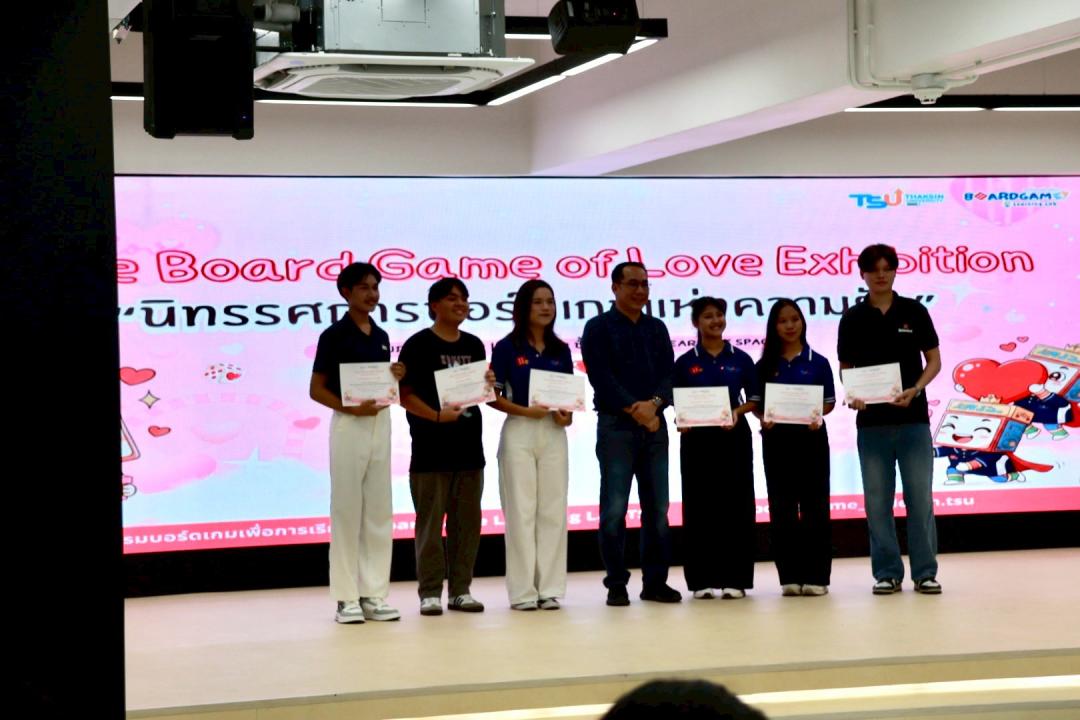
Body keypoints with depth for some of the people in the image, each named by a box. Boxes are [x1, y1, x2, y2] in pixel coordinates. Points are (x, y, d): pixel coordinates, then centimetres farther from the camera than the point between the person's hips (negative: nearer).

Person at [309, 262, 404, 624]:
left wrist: (395, 377, -1)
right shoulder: (334, 335, -7)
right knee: (347, 511, -3)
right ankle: (346, 597, 1)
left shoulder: (381, 337, 12)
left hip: (380, 424, 7)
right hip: (349, 425, -7)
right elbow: (316, 389, -8)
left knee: (379, 511, 7)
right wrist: (350, 407, -21)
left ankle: (373, 594, 11)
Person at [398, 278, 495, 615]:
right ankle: (430, 592, 1)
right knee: (430, 521, -3)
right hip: (431, 448, -6)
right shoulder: (419, 344, -4)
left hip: (469, 444, 6)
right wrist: (438, 415, -20)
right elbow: (405, 394, -9)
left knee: (467, 521, 8)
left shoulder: (474, 345, 14)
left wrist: (487, 385, -1)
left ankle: (461, 589, 15)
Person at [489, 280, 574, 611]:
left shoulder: (561, 350, 9)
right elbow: (493, 396, -5)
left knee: (553, 511, 3)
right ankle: (523, 591, 1)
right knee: (521, 511, -3)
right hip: (519, 433, -4)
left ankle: (549, 588, 8)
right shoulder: (507, 347, -3)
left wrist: (567, 414, -6)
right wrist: (525, 410, -18)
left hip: (553, 434, 4)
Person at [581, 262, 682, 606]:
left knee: (657, 508, 5)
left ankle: (655, 581, 12)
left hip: (655, 426, 5)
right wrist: (634, 409, -15)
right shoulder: (598, 328, 0)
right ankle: (616, 584, 1)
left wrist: (654, 403, -12)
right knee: (614, 510, -5)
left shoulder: (657, 328, 15)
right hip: (616, 426, -4)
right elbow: (601, 377, -9)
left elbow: (668, 374, 7)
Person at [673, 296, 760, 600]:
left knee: (736, 504, 0)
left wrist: (737, 412, -11)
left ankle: (735, 578, 6)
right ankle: (704, 579, 6)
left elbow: (754, 398, 7)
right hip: (698, 438, -1)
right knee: (701, 505, 1)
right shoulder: (685, 362, 4)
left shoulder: (741, 359, 6)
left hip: (734, 436, 1)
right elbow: (677, 403, 4)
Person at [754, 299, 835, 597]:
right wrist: (763, 419, -15)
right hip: (777, 440, 2)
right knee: (782, 507, 3)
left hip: (811, 438, -1)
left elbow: (829, 402, 3)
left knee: (814, 505, 0)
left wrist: (817, 416, -16)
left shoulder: (817, 362, 3)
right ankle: (790, 576, 8)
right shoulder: (765, 366, 6)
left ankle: (816, 576, 4)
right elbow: (756, 404, 6)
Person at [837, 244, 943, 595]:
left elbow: (934, 360, 4)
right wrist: (852, 395, -13)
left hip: (913, 418, -1)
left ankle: (925, 572, 6)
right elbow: (845, 368, 8)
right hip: (871, 421, 1)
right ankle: (887, 572, 11)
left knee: (920, 497, -1)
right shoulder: (853, 319, 4)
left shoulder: (914, 312, 3)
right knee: (877, 500, 4)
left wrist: (915, 389, -13)